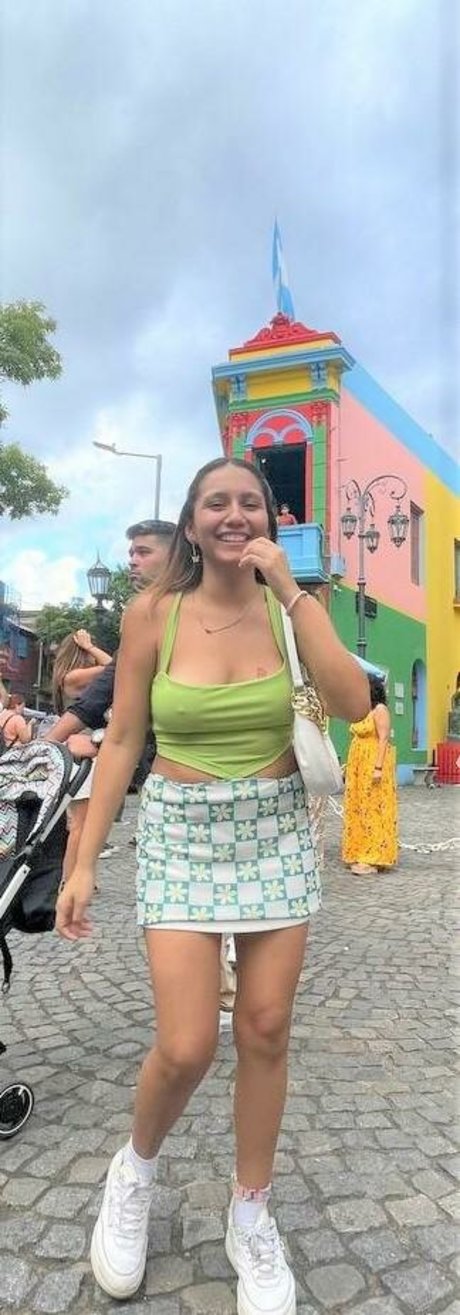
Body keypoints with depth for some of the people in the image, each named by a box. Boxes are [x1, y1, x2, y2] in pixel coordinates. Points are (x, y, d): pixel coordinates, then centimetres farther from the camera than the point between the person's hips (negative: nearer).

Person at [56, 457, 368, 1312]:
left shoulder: (290, 607, -1)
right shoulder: (152, 613, -5)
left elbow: (353, 704, -17)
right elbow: (121, 742, -2)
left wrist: (290, 590, -19)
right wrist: (85, 861, -5)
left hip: (276, 832, 2)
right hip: (180, 834, -1)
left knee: (264, 1032, 7)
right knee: (185, 1048, -5)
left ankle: (249, 1217, 32)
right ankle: (134, 1169, 31)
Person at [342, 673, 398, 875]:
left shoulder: (380, 710, -9)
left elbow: (383, 740, -15)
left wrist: (378, 767, -21)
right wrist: (350, 766, 14)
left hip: (374, 765, -8)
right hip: (358, 766, 8)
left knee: (374, 809, -6)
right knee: (358, 809, 8)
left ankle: (374, 859, -2)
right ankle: (362, 853, 16)